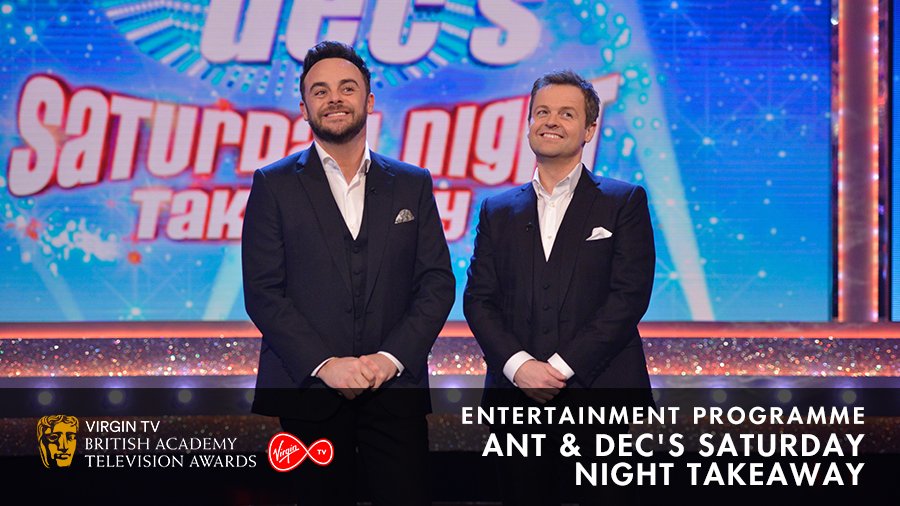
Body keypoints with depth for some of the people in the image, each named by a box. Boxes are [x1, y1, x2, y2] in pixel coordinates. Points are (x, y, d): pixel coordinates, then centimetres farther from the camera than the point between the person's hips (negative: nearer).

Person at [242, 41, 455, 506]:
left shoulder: (412, 185, 11)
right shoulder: (274, 185, 5)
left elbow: (438, 282, 5)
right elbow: (263, 292, -2)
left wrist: (392, 357, -9)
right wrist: (324, 363, -13)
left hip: (395, 388, 2)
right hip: (308, 390, -1)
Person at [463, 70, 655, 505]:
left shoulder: (624, 202, 6)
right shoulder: (498, 210, 15)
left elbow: (630, 295, -5)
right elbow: (478, 299, 7)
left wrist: (561, 367, -12)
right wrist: (519, 365, -10)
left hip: (602, 393, -2)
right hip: (518, 398, 3)